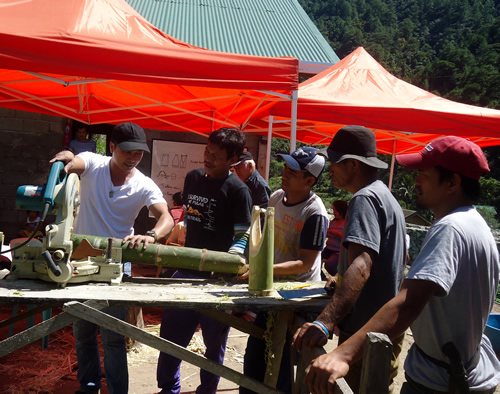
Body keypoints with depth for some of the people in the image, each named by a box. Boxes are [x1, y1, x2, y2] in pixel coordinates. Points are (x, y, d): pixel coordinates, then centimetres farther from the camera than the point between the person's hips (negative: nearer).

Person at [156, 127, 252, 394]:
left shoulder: (237, 190, -11)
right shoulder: (193, 178, 8)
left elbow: (243, 236, -11)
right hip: (187, 271, 6)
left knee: (214, 341, 8)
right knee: (171, 334, 12)